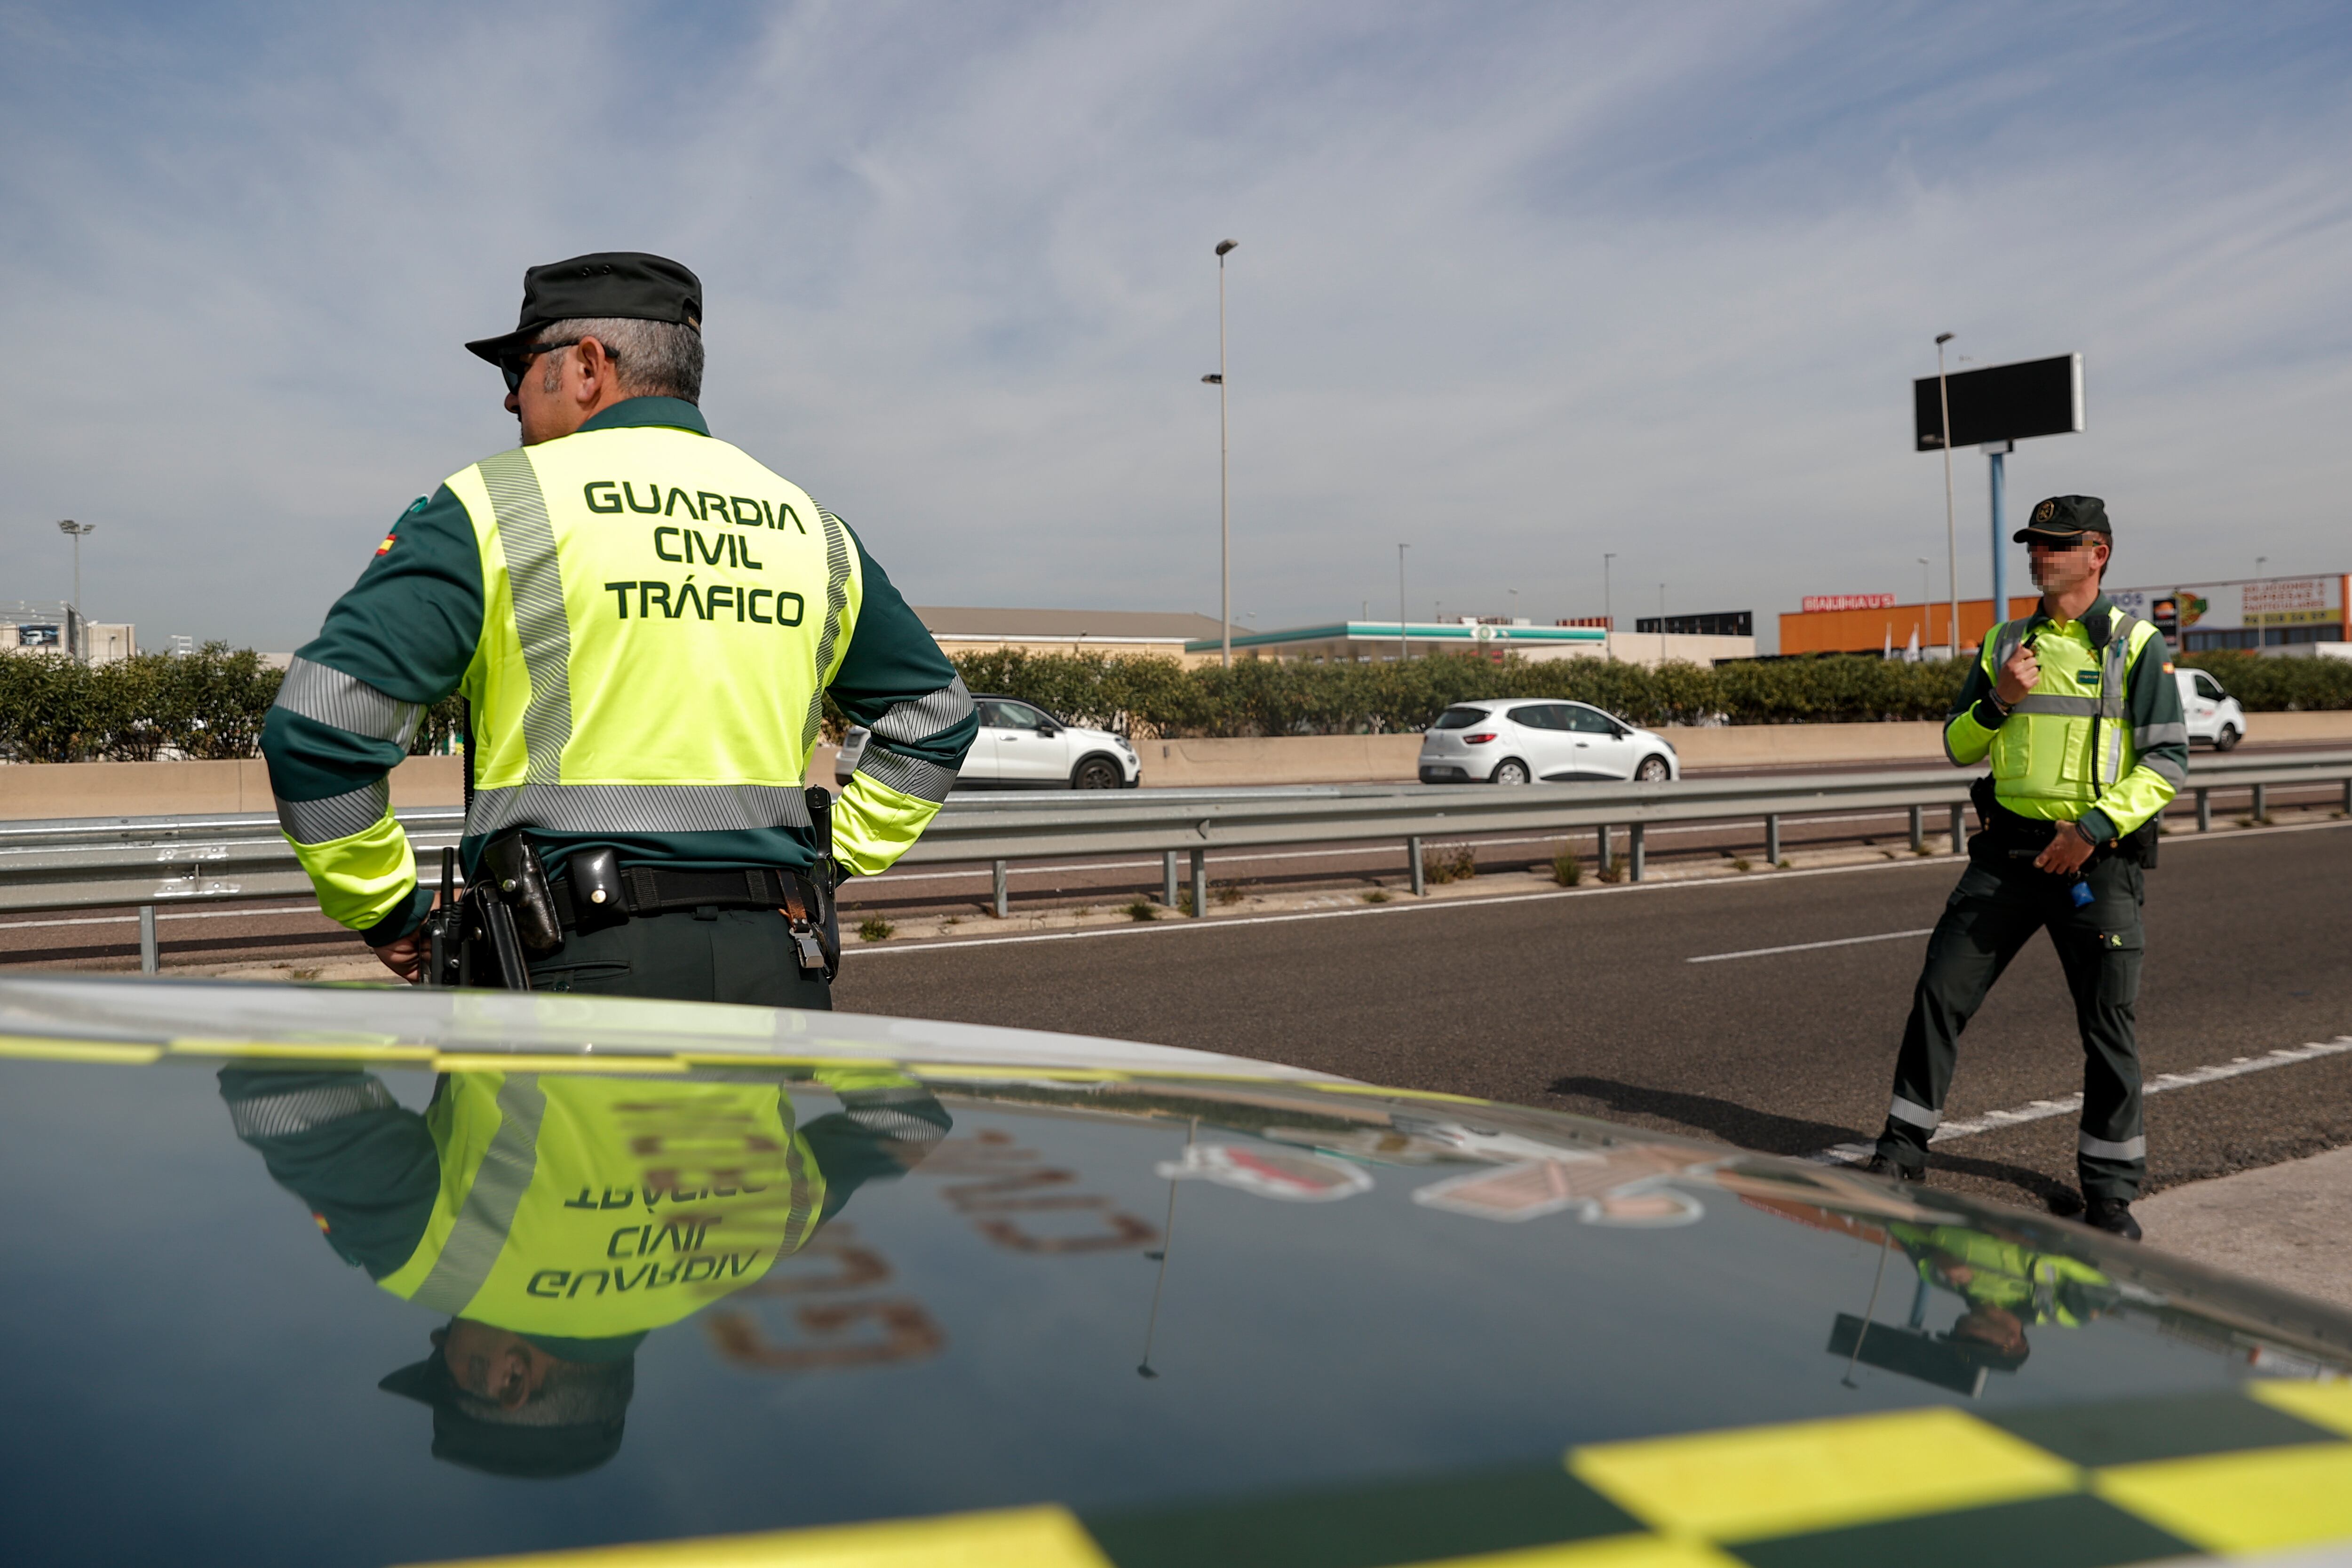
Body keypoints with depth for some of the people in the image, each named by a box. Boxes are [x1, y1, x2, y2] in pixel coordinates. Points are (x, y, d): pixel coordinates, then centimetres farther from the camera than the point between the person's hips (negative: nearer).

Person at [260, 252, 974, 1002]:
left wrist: (386, 909, 6)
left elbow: (320, 723, -6)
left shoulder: (492, 505, 0)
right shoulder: (810, 527, 15)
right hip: (775, 967, 5)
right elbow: (933, 712, 26)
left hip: (580, 967, -4)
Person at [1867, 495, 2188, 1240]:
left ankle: (2111, 1189, 16)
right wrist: (1999, 701, -6)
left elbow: (2168, 761, -5)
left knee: (2106, 1025, 2)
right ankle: (1903, 1151, 11)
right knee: (1940, 993, -1)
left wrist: (2095, 826, -18)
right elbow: (1958, 747, 14)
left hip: (2098, 857, -3)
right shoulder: (2004, 643, 12)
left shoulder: (2138, 646, -1)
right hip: (2007, 850, 4)